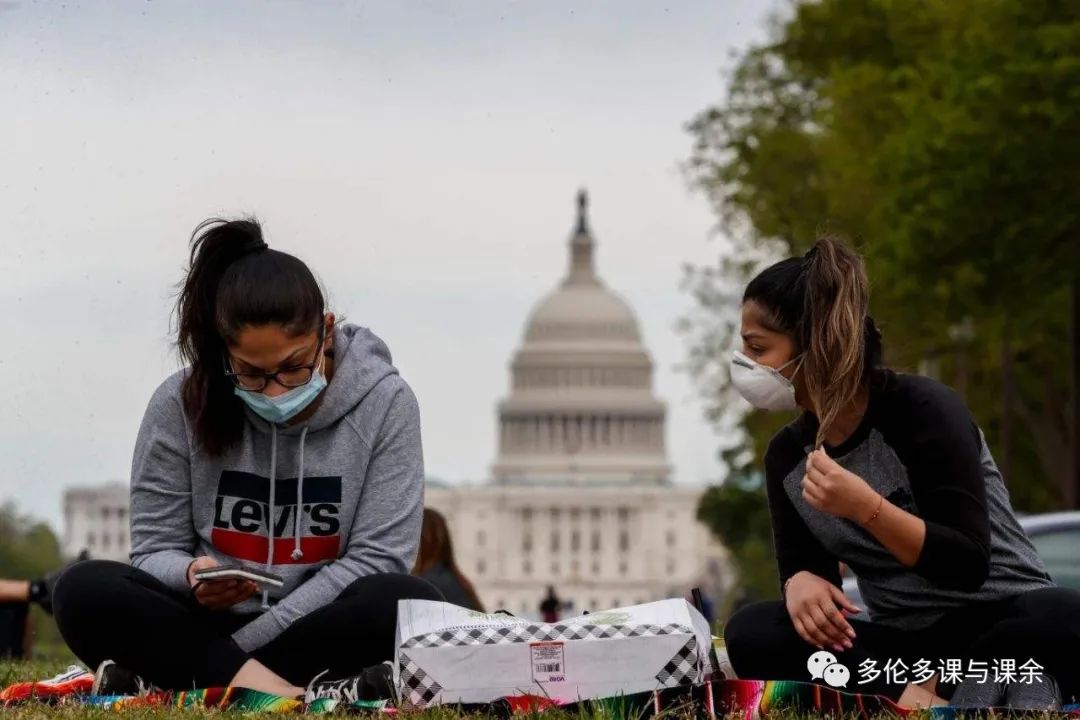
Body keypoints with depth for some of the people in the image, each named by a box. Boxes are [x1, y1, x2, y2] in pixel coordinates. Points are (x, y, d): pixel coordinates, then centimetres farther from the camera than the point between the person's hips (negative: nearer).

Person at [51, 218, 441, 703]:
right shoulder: (181, 404, -4)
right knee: (85, 592, -27)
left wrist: (243, 645, -17)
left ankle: (177, 680, -29)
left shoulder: (384, 402, -7)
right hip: (206, 626, 1)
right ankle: (301, 694, -38)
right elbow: (154, 551, 1)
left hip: (325, 631, -1)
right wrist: (191, 575, -25)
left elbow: (376, 556, -10)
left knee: (410, 604, -35)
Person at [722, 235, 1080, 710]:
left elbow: (968, 565, -18)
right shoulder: (787, 453, 3)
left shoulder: (921, 409, -15)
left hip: (999, 623, -6)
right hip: (904, 643, 6)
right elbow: (802, 564, 6)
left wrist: (865, 507, -32)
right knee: (750, 634, -23)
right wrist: (802, 582, -19)